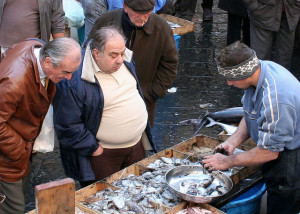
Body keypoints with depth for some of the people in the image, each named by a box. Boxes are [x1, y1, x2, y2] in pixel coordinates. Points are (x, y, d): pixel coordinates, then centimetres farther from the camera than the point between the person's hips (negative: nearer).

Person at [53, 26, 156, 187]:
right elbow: (67, 126, -22)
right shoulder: (74, 81, -28)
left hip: (136, 144, 7)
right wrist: (93, 149, -17)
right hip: (102, 153, -6)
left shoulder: (125, 62, -4)